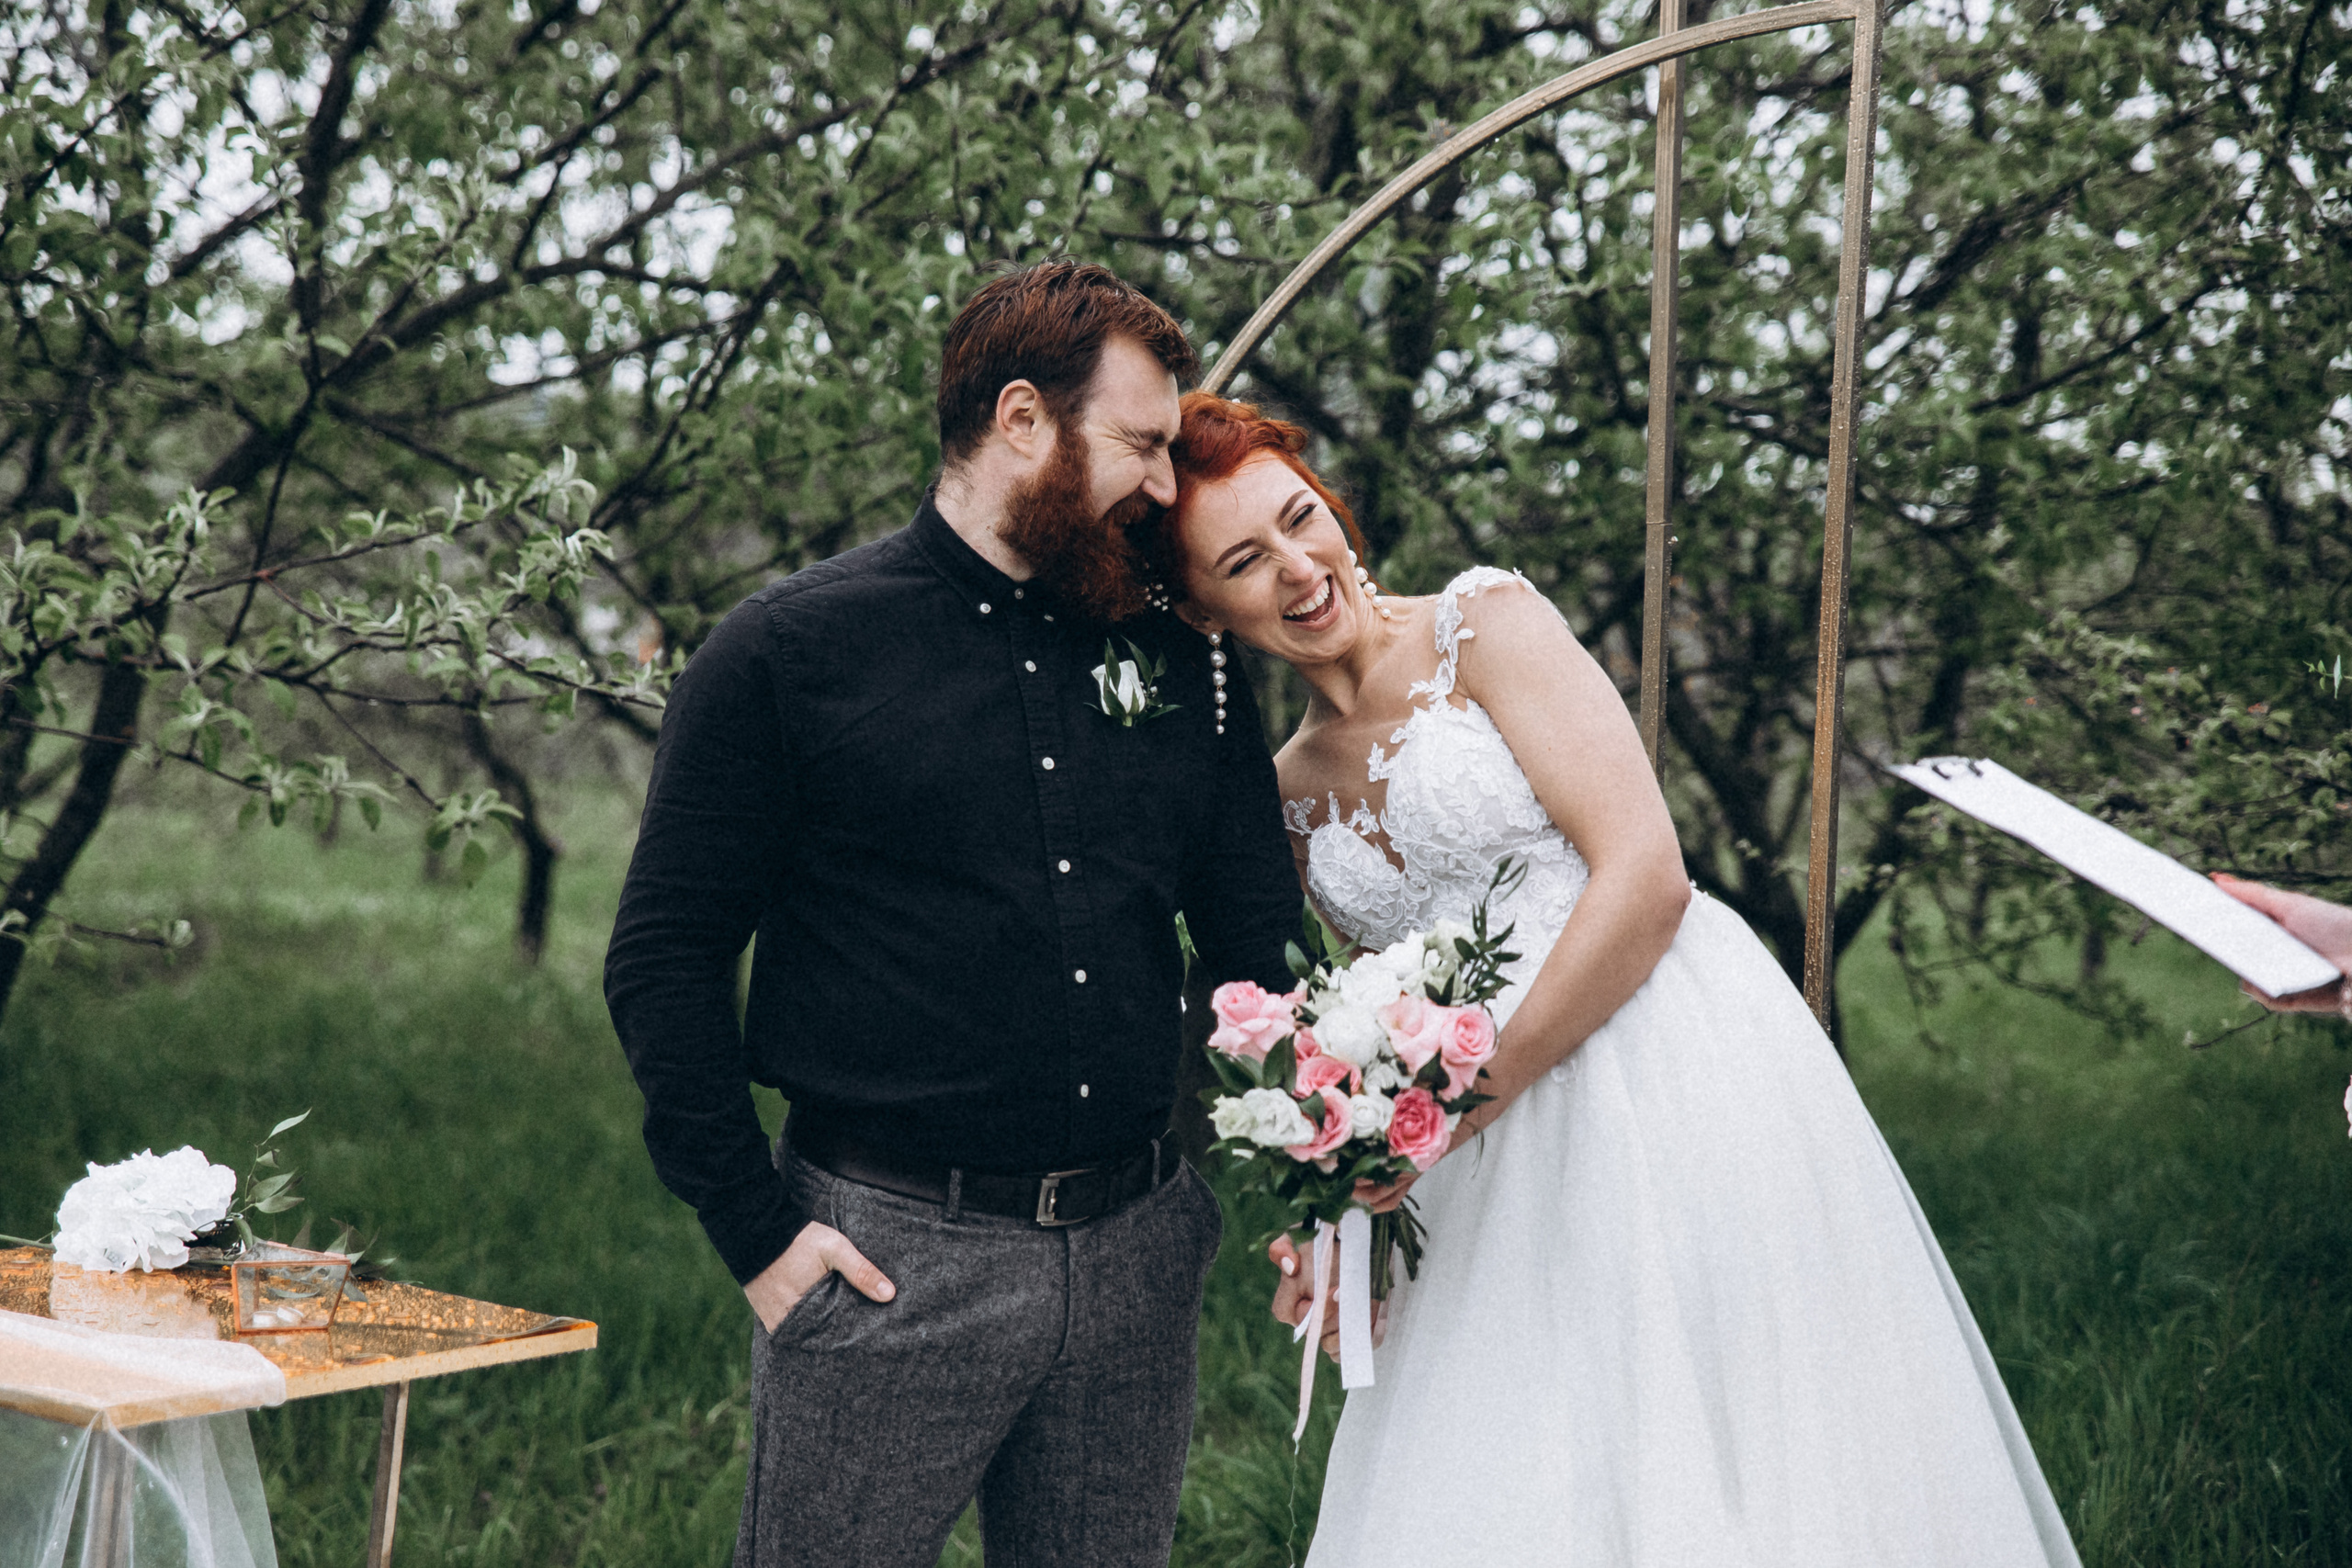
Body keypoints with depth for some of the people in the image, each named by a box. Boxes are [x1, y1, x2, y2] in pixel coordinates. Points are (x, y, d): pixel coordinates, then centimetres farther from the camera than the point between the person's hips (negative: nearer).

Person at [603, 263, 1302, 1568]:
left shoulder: (1179, 668, 10)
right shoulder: (791, 651, -3)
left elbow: (1261, 948, 12)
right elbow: (664, 959, -3)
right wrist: (755, 1231, -8)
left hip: (1135, 1253, 4)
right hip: (889, 1255, -4)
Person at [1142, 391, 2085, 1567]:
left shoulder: (1487, 622, -2)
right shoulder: (1289, 791, 15)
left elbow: (1646, 875, -12)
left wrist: (1464, 1100, -12)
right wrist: (1351, 1203, 2)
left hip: (1679, 1072, -5)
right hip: (1509, 1169, 6)